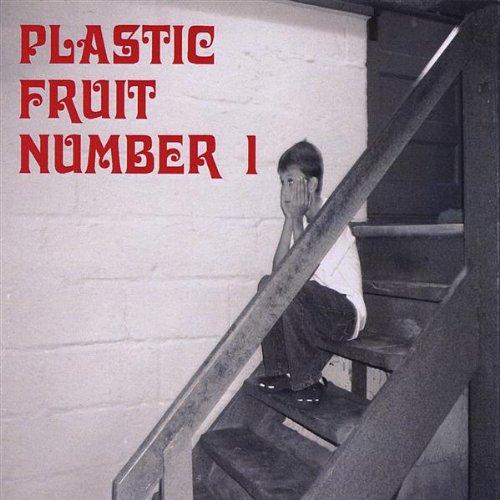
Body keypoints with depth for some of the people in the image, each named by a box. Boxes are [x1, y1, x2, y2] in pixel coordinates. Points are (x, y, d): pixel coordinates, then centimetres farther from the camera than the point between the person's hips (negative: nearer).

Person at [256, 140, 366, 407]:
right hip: (323, 307, 8)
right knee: (268, 284, -4)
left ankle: (308, 380, -13)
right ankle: (282, 371, 0)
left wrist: (295, 220, -20)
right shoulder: (305, 221, 9)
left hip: (347, 313, -8)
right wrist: (290, 220, -8)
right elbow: (278, 269, -3)